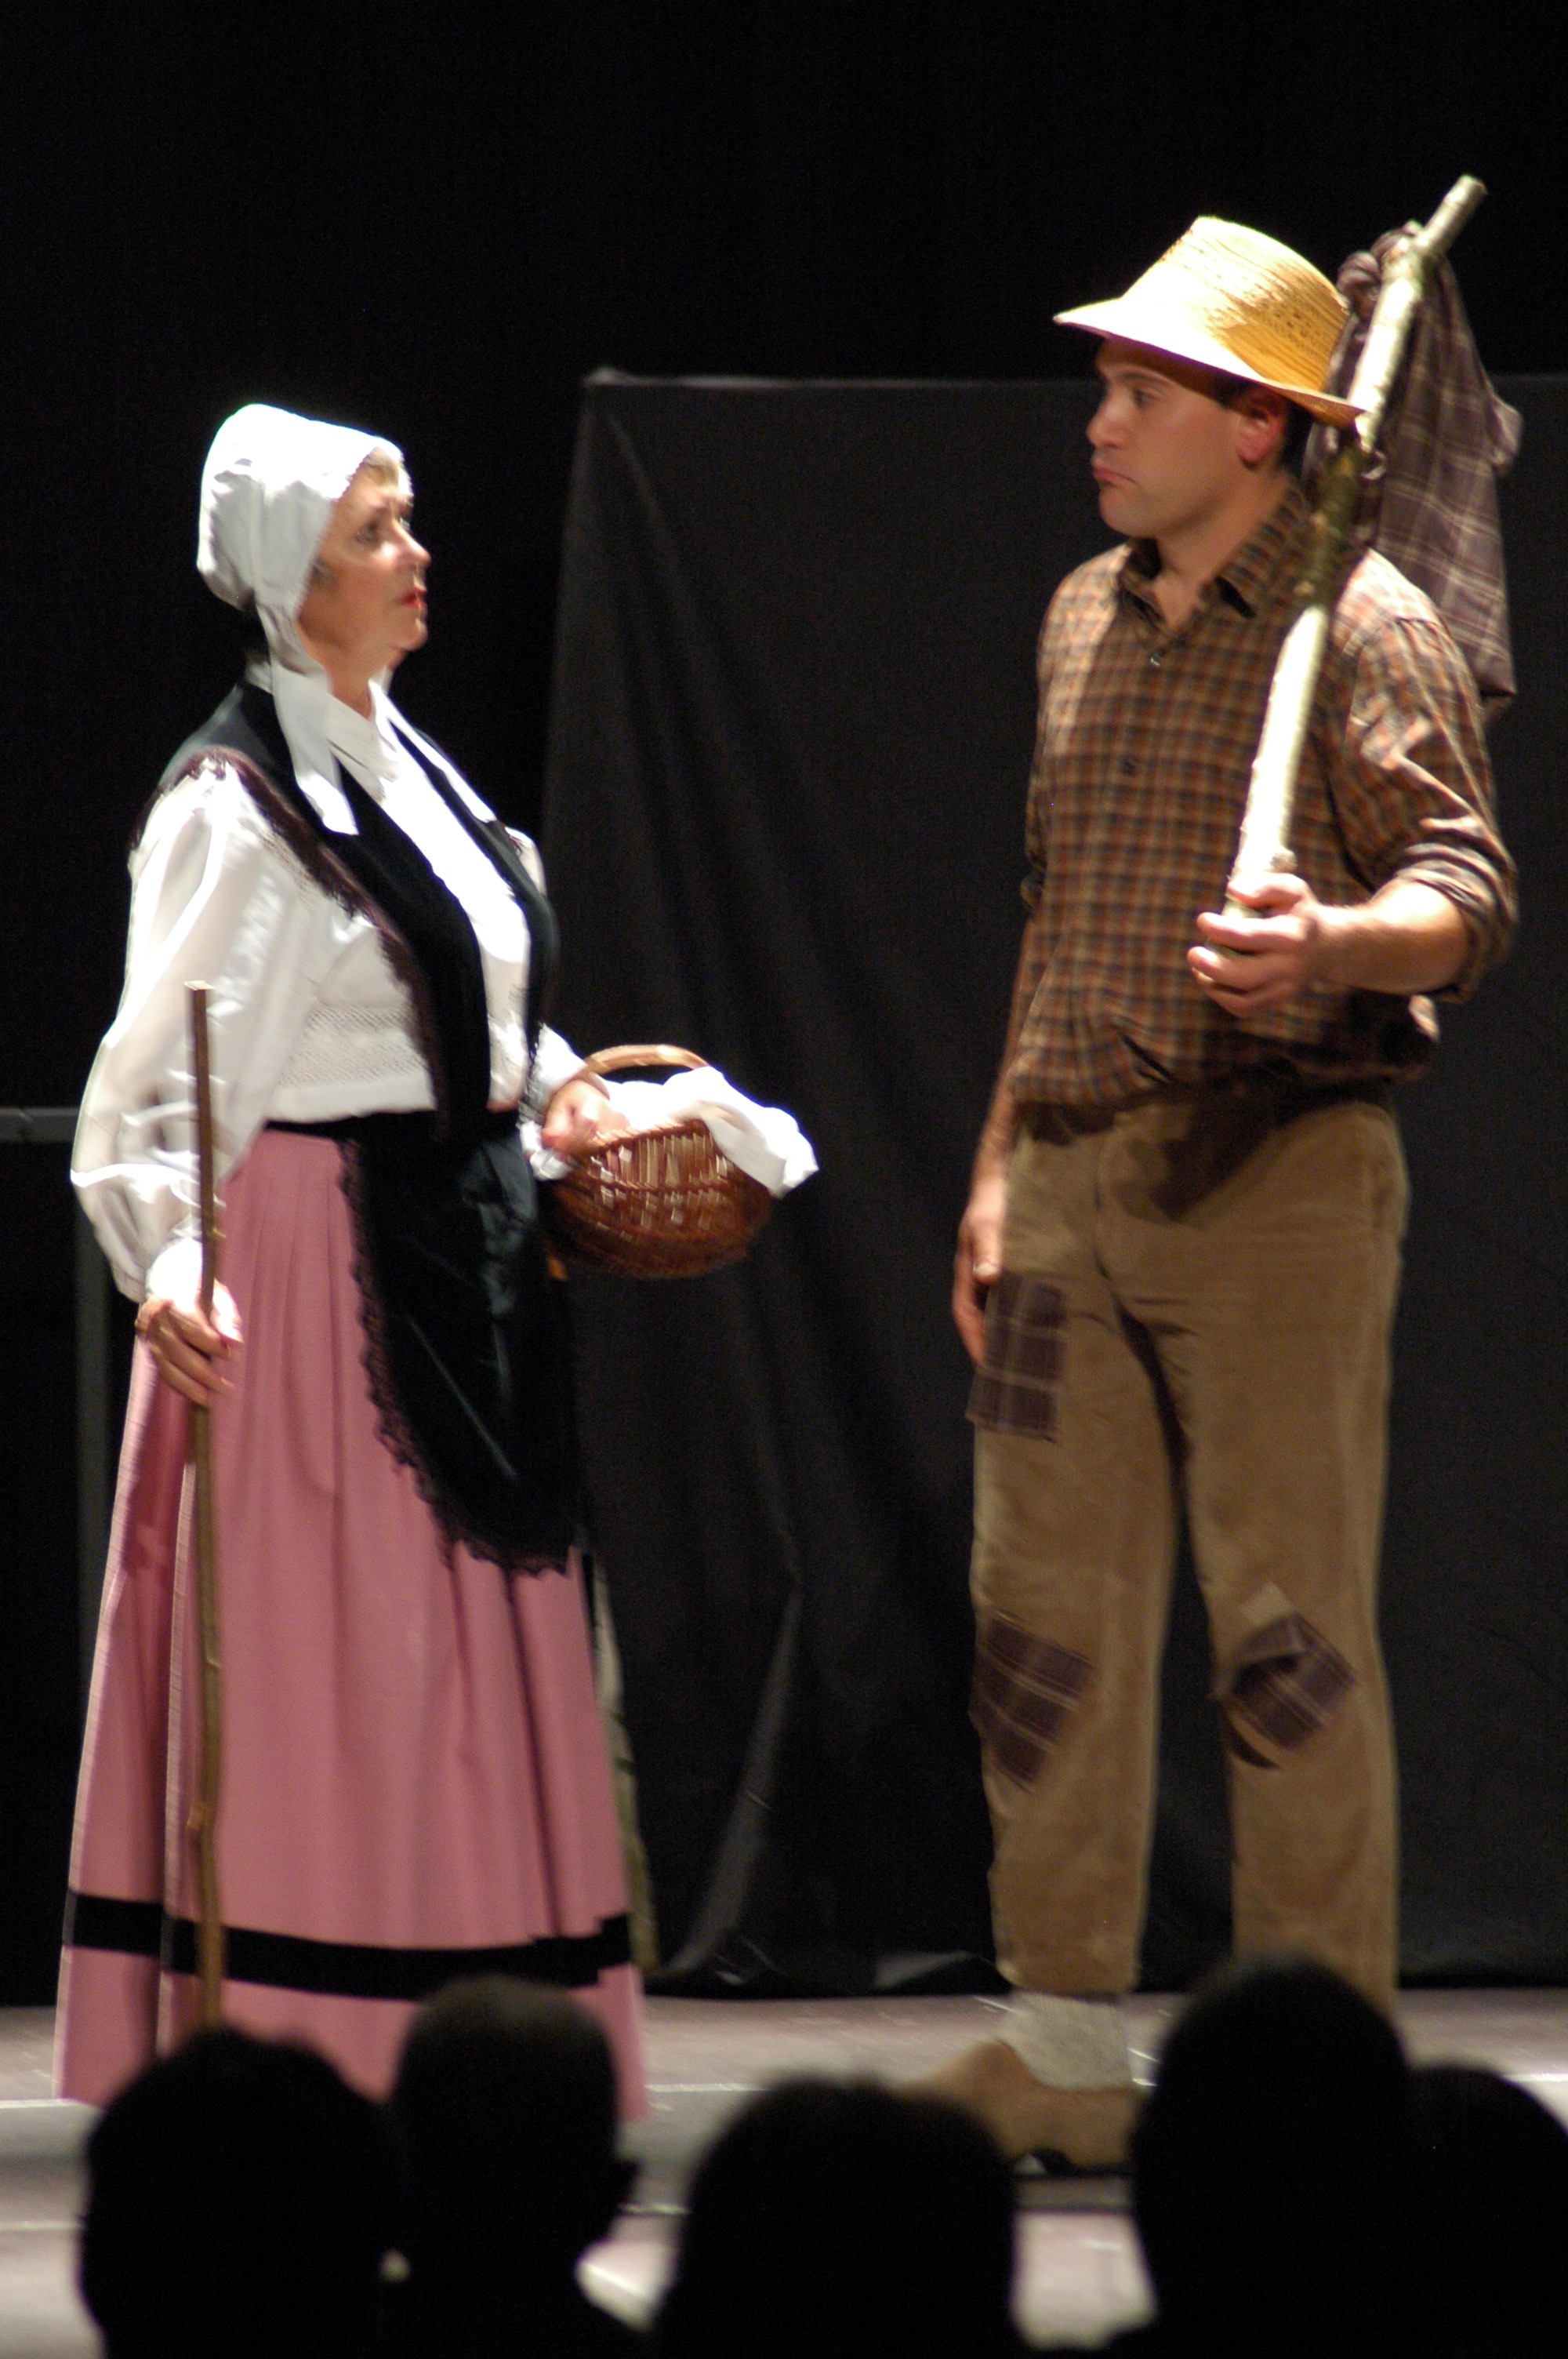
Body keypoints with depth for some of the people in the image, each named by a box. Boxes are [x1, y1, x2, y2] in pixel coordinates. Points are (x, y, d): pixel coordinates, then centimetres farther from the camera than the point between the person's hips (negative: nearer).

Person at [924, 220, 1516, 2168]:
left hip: (1274, 1180, -7)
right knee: (1045, 1611, 6)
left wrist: (1328, 938, -33)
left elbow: (1467, 886, -13)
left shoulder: (1361, 628, -6)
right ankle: (1062, 2050, 12)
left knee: (1288, 1622, -5)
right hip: (1075, 1182, 7)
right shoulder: (1085, 619, 16)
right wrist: (1000, 1163, 20)